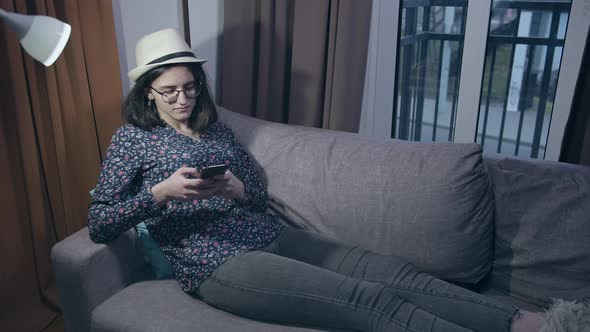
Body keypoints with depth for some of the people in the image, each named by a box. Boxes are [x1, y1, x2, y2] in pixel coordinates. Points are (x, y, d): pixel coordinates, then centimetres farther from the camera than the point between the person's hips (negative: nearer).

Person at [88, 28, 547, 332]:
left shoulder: (216, 129, 19)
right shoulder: (131, 140, 6)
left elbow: (259, 197, 15)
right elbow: (98, 223, -1)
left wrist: (233, 189, -10)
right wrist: (160, 192, -18)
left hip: (272, 236, 6)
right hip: (219, 263, -6)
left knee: (394, 271, -12)